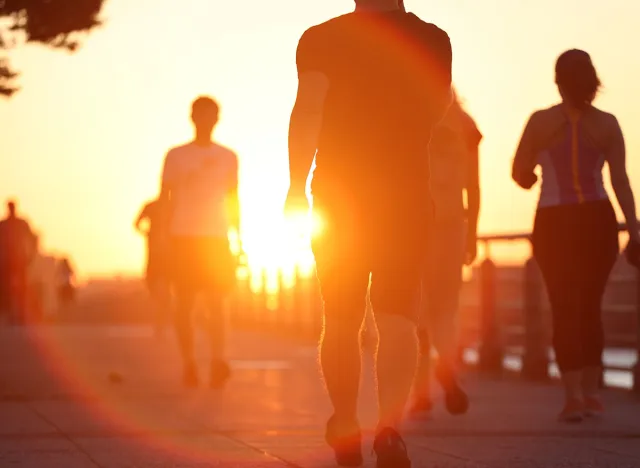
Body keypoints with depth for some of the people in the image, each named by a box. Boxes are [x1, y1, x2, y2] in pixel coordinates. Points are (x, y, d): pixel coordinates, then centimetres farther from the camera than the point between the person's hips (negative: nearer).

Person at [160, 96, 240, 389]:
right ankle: (189, 364, 4)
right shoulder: (176, 156, 6)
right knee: (184, 303, 0)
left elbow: (233, 201, 14)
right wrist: (165, 238, -4)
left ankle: (218, 361, -21)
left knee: (216, 301, -11)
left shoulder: (228, 158, 10)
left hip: (216, 237, 0)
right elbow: (165, 198, 6)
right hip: (183, 236, 0)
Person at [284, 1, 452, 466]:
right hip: (408, 196, 0)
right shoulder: (433, 40, 5)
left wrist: (297, 186, -18)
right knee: (397, 317, -4)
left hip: (339, 199, 0)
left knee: (341, 320, 12)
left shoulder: (323, 38, -3)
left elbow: (307, 110, -17)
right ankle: (391, 424, -25)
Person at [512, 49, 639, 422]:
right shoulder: (607, 124, -3)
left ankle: (574, 394, -7)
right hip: (598, 220, 2)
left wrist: (534, 178, 22)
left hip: (555, 223, -2)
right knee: (591, 307, 14)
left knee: (565, 308, 4)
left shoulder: (541, 122, -8)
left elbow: (520, 174, -2)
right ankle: (591, 391, 16)